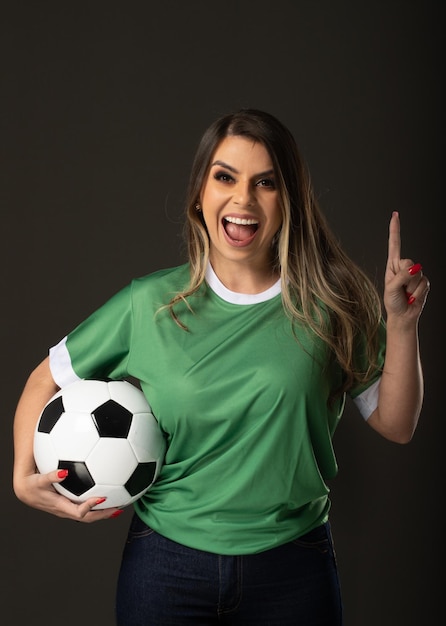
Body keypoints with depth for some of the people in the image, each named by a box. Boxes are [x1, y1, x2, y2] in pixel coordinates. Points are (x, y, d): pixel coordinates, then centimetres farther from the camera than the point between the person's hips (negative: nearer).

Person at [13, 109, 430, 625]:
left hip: (293, 566, 0)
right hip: (166, 561, 0)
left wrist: (402, 326, -13)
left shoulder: (330, 303, -5)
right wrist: (23, 476, -7)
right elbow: (48, 380, 6)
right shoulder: (150, 304, -5)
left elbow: (396, 425, -1)